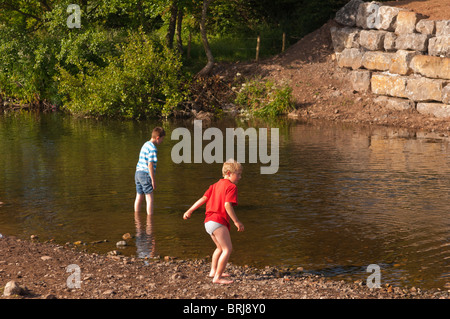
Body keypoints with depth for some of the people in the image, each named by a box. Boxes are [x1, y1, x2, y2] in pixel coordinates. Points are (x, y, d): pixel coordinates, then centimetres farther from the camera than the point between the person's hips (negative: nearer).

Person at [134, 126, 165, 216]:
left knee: (139, 197, 16)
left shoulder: (145, 145, 14)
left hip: (138, 173, 9)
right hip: (146, 174, -9)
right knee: (150, 199, -4)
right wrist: (153, 180, -14)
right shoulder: (153, 148, -14)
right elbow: (150, 165, -18)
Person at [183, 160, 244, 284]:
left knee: (220, 247, 27)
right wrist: (237, 221, -18)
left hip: (208, 222, 10)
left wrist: (190, 211, 12)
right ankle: (217, 277, -15)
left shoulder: (215, 185, 20)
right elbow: (227, 205, -19)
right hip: (218, 221, -10)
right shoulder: (231, 187, -6)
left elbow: (203, 198, 13)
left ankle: (213, 271, 35)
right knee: (227, 249, -10)